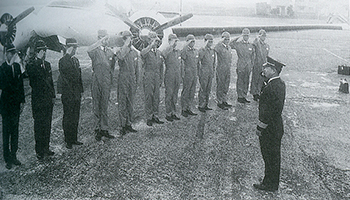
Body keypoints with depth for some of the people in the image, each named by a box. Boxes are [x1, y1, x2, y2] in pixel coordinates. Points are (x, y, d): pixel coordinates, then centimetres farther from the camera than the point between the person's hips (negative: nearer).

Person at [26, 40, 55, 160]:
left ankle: (46, 148, 23)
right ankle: (39, 151, 9)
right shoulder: (31, 65, -7)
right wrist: (39, 59, -23)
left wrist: (53, 96, 15)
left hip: (48, 100, 7)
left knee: (47, 125, 12)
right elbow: (35, 73, -26)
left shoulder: (47, 64, 14)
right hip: (38, 100, -6)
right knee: (39, 125, 0)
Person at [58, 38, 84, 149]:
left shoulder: (76, 60, 14)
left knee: (75, 117, 12)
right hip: (68, 94, -7)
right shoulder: (63, 61, -10)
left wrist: (81, 91, 13)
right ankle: (68, 141, 12)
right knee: (68, 118, 2)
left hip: (77, 94, 7)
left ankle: (74, 139, 22)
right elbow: (65, 79, -14)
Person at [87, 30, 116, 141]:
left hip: (107, 83, 4)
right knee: (96, 107, 2)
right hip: (96, 82, -4)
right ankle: (97, 129, 9)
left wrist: (111, 79, 12)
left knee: (105, 106, 9)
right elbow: (89, 50, -27)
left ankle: (104, 129, 16)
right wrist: (101, 41, -26)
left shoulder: (110, 52, 13)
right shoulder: (95, 51, -2)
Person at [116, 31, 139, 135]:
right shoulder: (121, 51, -4)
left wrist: (136, 80, 18)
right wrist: (126, 44, -25)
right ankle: (123, 126, 3)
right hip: (123, 80, -5)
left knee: (130, 103, 10)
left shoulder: (134, 52, 13)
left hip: (132, 80, 6)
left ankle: (129, 124, 19)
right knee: (122, 103, -3)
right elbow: (120, 56, -32)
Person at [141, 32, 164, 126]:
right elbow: (142, 54, -32)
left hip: (157, 77, 5)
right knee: (148, 97, -2)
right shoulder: (146, 51, -4)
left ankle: (155, 116, 18)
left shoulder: (159, 52, 14)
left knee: (156, 97, 9)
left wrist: (161, 78, 16)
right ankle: (149, 118, 5)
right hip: (148, 77, -5)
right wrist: (151, 45, -31)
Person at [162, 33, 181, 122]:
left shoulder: (178, 51, 13)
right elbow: (163, 54, -32)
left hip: (177, 77, 6)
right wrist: (171, 45, -27)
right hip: (169, 77, -6)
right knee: (169, 96, -1)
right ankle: (168, 114, 7)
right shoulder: (167, 51, -7)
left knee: (175, 95, 12)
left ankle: (173, 113, 21)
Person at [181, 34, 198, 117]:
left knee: (192, 92, 11)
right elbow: (182, 55, -30)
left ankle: (188, 108, 20)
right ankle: (184, 109, 6)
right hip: (187, 74, -7)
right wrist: (186, 45, -30)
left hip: (194, 75, 7)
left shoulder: (196, 51, 14)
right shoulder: (186, 51, -8)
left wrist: (198, 73, 20)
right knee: (185, 93, -1)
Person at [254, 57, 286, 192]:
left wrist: (260, 128, -16)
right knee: (274, 155, 19)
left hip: (269, 129, -10)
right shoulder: (280, 84, 6)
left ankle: (269, 185, 19)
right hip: (277, 126, 10)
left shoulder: (271, 88, -26)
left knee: (270, 156, 4)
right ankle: (273, 182, 34)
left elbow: (269, 111, -24)